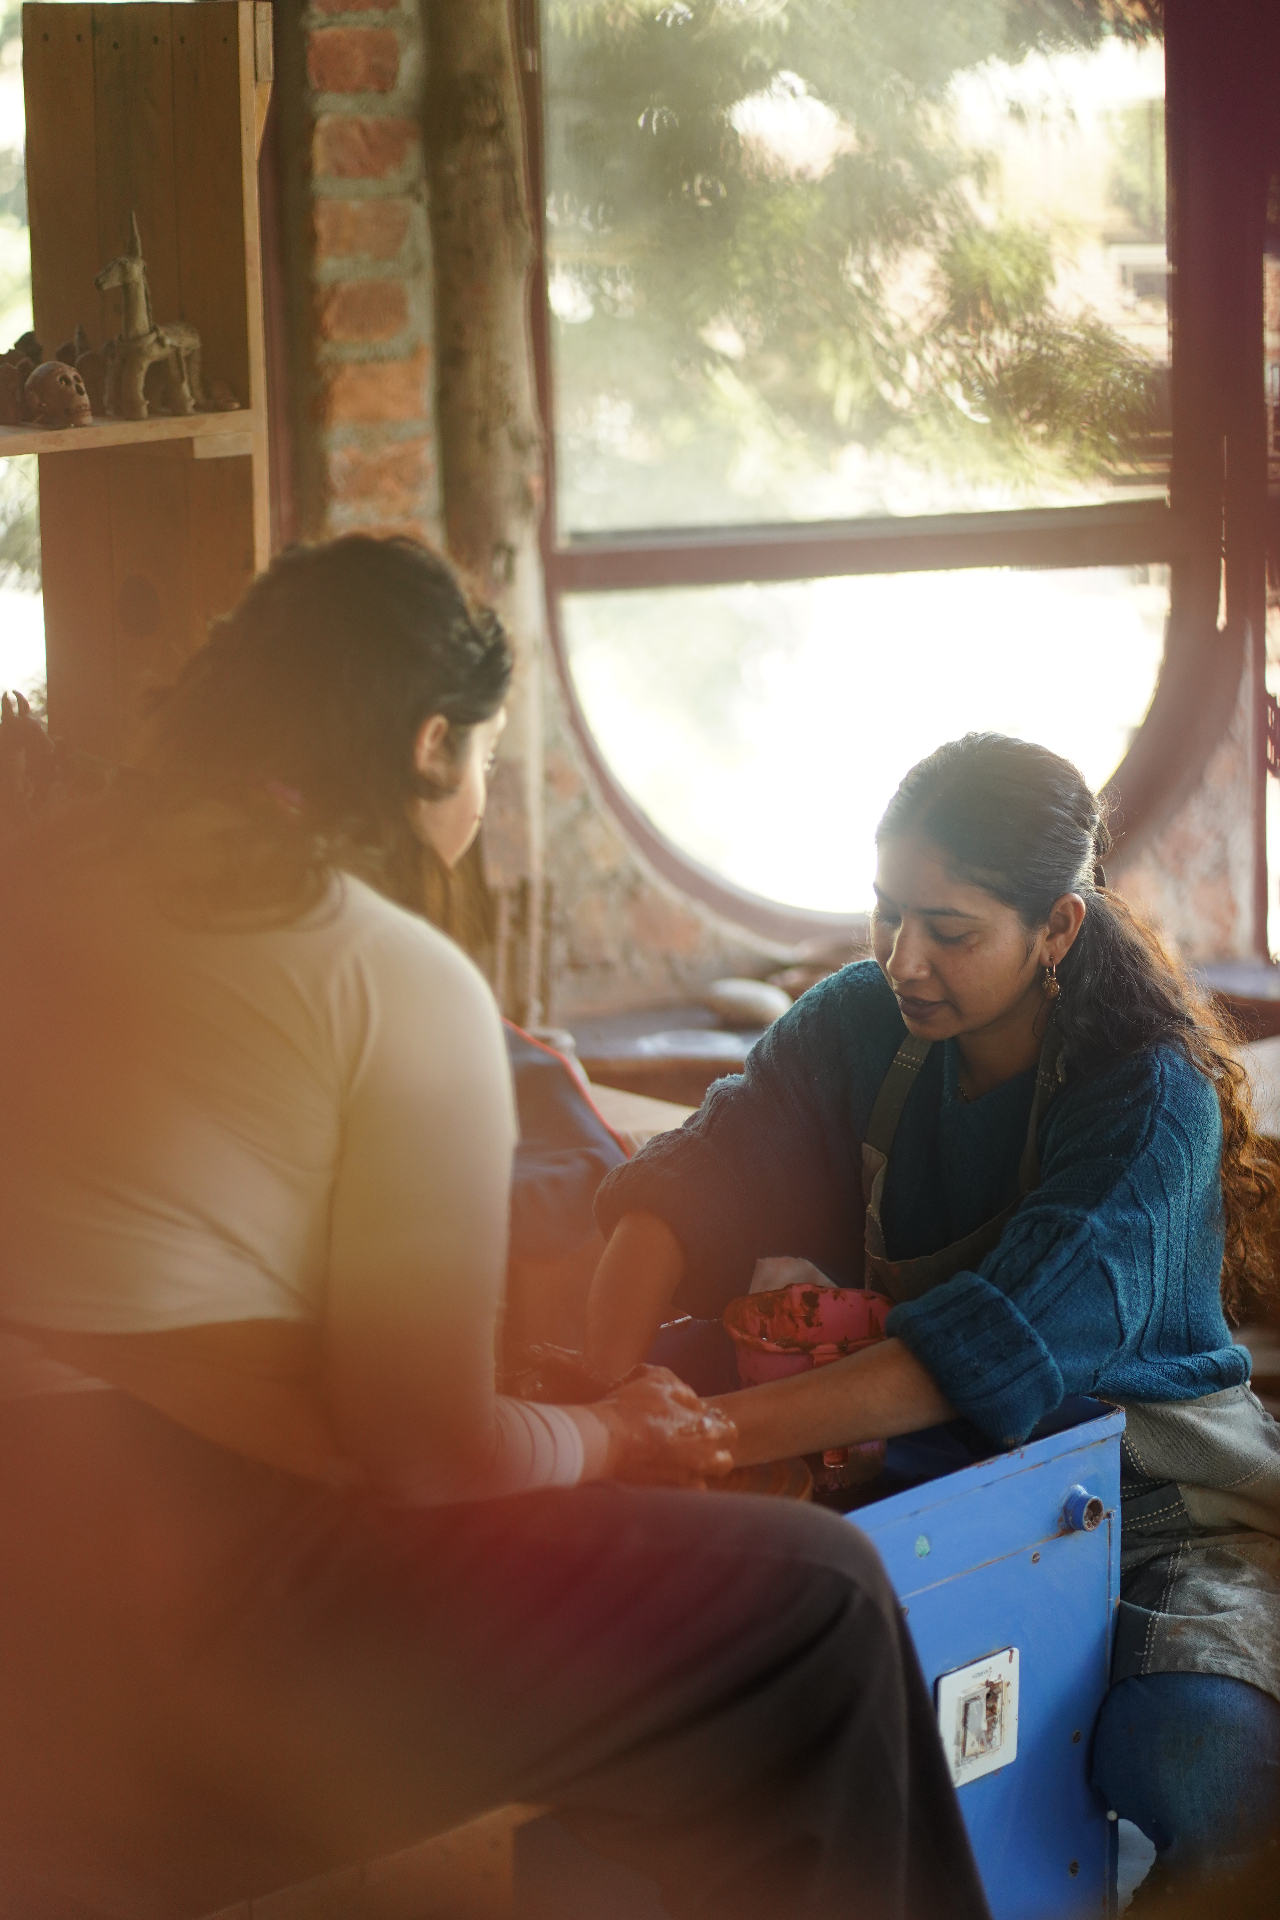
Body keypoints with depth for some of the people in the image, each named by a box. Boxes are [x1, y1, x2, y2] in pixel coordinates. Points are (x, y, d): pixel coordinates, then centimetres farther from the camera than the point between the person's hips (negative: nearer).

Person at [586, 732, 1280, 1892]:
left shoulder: (1154, 1095, -20)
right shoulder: (861, 1029, -3)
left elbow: (1003, 1346, -33)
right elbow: (690, 1187, -15)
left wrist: (716, 1434, -43)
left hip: (1157, 1482, -4)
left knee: (1177, 1766, -33)